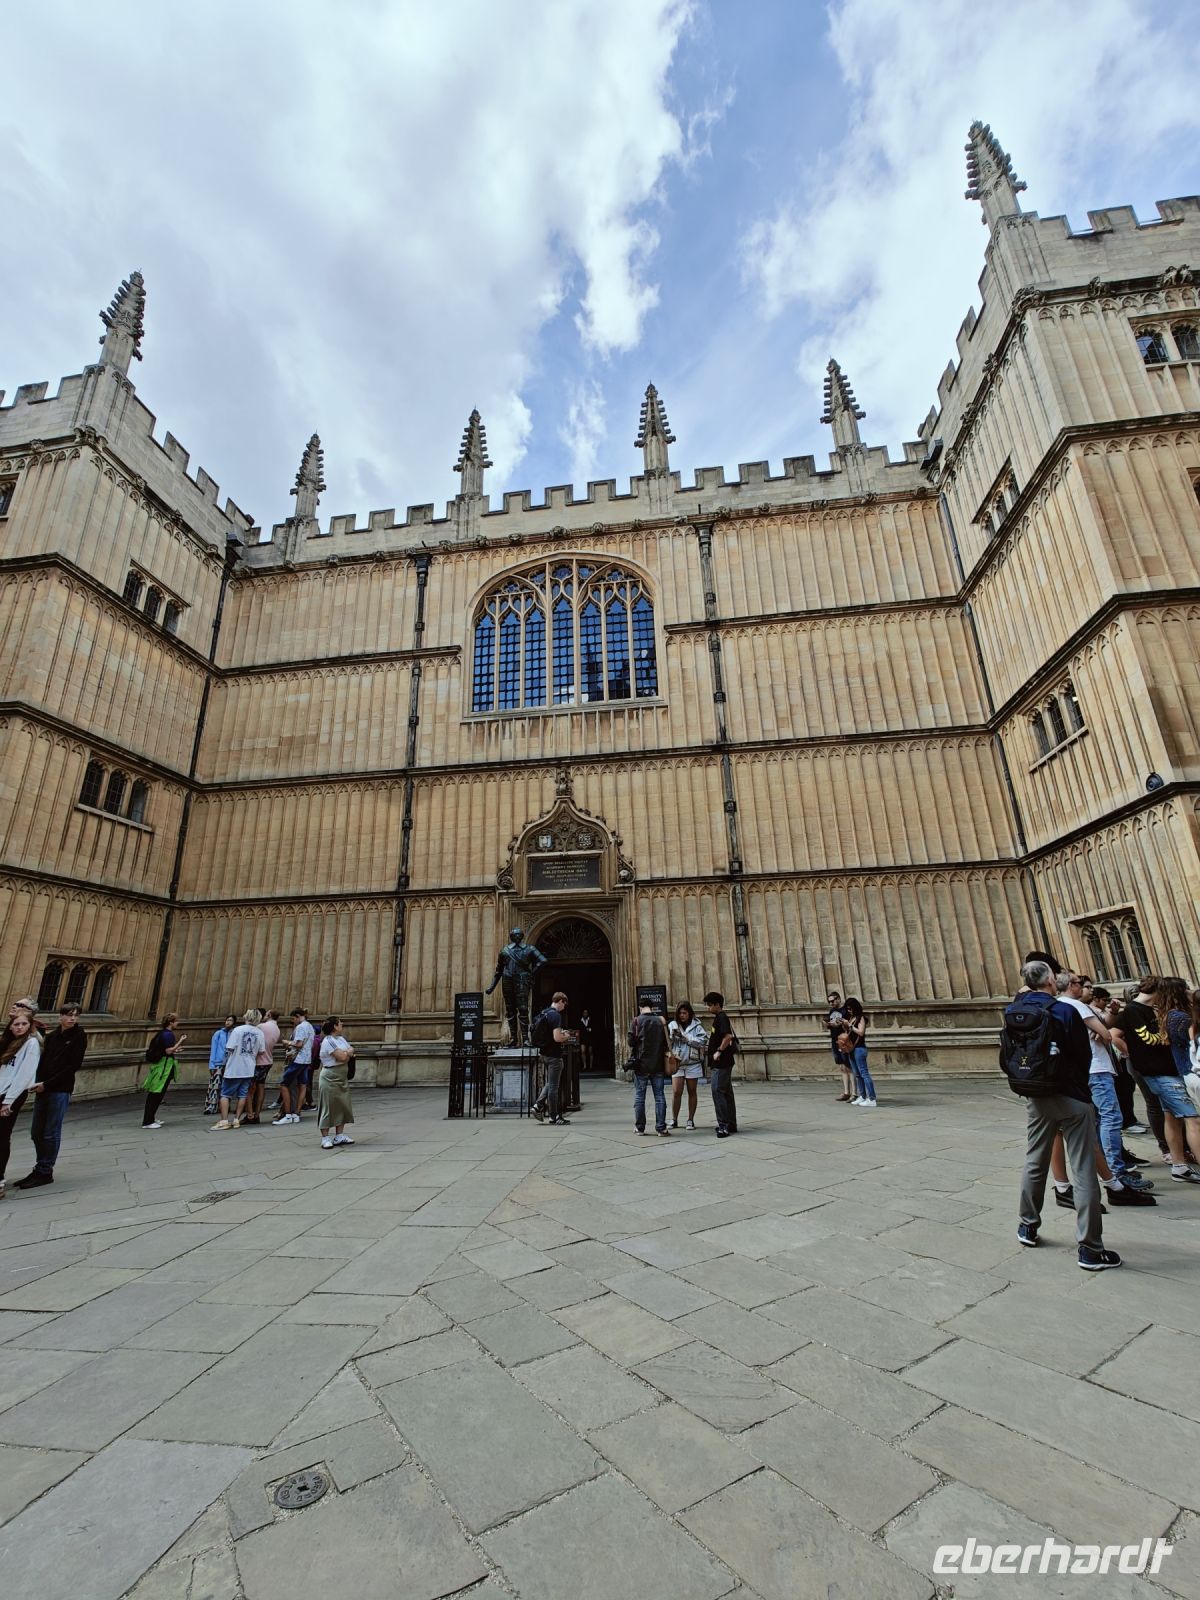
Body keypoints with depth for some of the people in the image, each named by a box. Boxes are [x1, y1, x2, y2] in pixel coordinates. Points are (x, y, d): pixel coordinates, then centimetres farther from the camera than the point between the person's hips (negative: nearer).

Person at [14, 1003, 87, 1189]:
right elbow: (43, 1060, 8)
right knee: (36, 1132, 12)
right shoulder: (51, 1036, 9)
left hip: (61, 1090, -6)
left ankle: (45, 1172, 14)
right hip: (43, 1089, 6)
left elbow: (73, 1066, -11)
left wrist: (47, 1084, -12)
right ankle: (40, 1169, 26)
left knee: (51, 1133, 1)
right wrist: (37, 1082, -9)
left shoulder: (78, 1036, -7)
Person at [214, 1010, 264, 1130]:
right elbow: (261, 1052, 5)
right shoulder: (259, 1033, -1)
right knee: (242, 1094, 12)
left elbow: (229, 1049, -14)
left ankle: (224, 1120, 4)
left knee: (225, 1094, 8)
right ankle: (236, 1120, 12)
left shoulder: (238, 1030, -13)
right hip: (249, 1069, 3)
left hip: (234, 1069, -3)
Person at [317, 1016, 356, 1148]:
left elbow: (350, 1052, 9)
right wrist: (349, 1052, -3)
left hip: (342, 1078, 8)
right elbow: (342, 1057, -21)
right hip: (330, 1078, -8)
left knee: (342, 1106, 11)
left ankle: (339, 1136, 20)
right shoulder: (328, 1041, -16)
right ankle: (325, 1138, 9)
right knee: (327, 1107, 0)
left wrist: (346, 1054, -10)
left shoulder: (341, 1039, 10)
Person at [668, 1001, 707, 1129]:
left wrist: (686, 1038, -18)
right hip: (677, 1062, 1)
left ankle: (691, 1120, 20)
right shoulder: (673, 1025, 2)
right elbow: (667, 1042, -2)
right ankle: (674, 1120, 12)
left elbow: (702, 1041, -14)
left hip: (693, 1063, -1)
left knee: (692, 1092, 9)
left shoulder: (696, 1025, -3)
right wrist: (672, 1035, -22)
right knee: (676, 1092, -2)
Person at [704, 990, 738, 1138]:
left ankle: (723, 1125, -11)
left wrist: (719, 1051, -22)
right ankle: (731, 1124, 21)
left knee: (718, 1092, -11)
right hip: (722, 1063, 11)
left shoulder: (721, 1018, -15)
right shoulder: (720, 1018, 16)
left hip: (721, 1063, -11)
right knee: (726, 1093, 14)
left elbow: (728, 1036, -29)